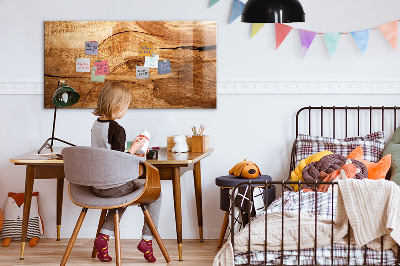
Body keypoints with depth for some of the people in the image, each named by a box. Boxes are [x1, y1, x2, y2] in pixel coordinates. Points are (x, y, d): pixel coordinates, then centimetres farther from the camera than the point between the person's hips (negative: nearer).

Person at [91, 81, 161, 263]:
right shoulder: (117, 130, -20)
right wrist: (134, 148, -8)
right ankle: (147, 239, 8)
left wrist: (130, 154, 19)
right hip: (114, 186, -8)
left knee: (123, 195, 36)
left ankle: (104, 236, 19)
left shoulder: (95, 125, 6)